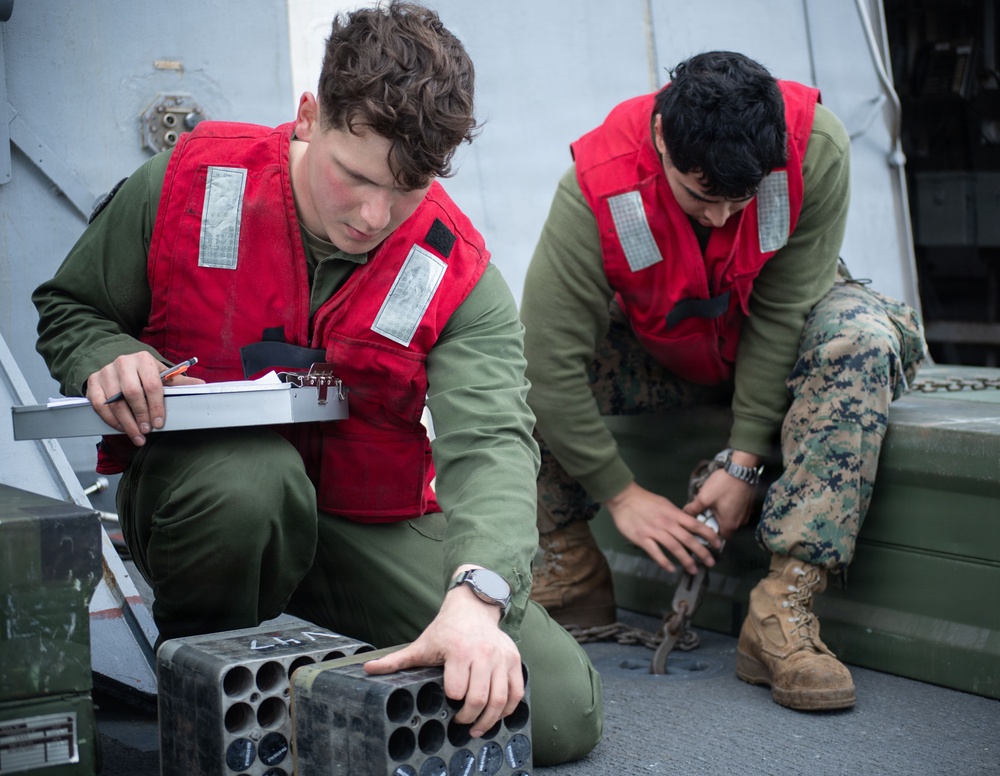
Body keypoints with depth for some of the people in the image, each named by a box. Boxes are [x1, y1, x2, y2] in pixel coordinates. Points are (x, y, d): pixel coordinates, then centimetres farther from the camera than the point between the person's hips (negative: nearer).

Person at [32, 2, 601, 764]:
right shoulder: (191, 182, -14)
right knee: (254, 480, -41)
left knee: (564, 710, -10)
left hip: (371, 527, 2)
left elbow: (491, 442, -31)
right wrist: (110, 356, -23)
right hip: (194, 487, -1)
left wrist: (475, 596, -52)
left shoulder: (460, 279, -16)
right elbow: (69, 308, 3)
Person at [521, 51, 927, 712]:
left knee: (860, 336, -34)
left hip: (774, 346, 0)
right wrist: (620, 494, -27)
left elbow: (782, 315, -25)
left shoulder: (818, 147, -29)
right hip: (658, 354, 0)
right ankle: (573, 581, -10)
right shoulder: (596, 189, -31)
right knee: (514, 355, -24)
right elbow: (549, 361, -31)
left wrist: (743, 460, -26)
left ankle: (782, 611, -36)